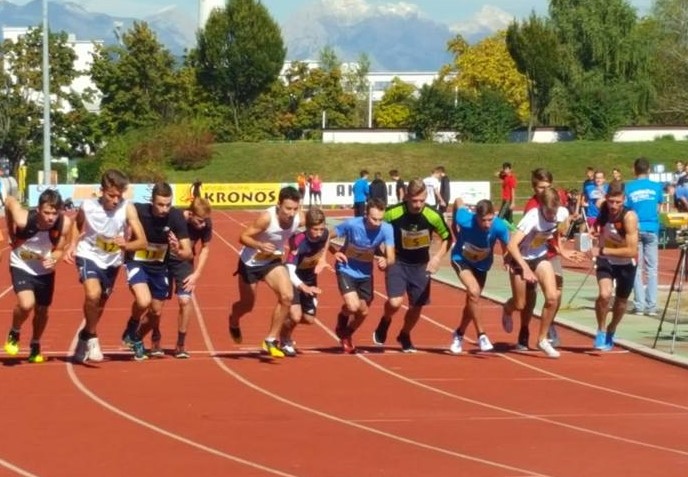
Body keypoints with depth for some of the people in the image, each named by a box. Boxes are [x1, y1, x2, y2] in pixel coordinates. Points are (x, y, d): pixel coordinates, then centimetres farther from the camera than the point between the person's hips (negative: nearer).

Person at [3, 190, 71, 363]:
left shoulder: (64, 223, -25)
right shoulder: (23, 220, -33)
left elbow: (59, 249, -7)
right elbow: (9, 201, -12)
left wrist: (53, 259, -31)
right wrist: (12, 234, -2)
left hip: (45, 270, 3)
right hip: (21, 266, -3)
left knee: (42, 310, 14)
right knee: (26, 304, -25)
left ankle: (35, 347, 41)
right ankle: (14, 334, 7)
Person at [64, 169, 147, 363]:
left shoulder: (127, 208, -26)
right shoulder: (87, 207, -23)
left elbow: (142, 241, -27)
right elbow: (77, 223, 3)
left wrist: (126, 245, -46)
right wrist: (73, 245, -8)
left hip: (112, 261, 2)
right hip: (89, 255, -2)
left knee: (100, 303, 19)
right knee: (93, 294, -27)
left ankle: (85, 337, 46)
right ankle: (91, 337, -4)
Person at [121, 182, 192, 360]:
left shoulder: (176, 217, -22)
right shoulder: (138, 211, -27)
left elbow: (188, 253, -19)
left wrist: (177, 251, -40)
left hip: (159, 267, 3)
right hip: (136, 262, -3)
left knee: (156, 312, 12)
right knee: (143, 301, -27)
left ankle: (136, 339, 43)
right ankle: (131, 329, 5)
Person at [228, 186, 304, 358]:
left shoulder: (300, 219, -20)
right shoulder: (267, 218, -34)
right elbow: (243, 237, -27)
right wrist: (260, 245, -45)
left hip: (273, 261, 3)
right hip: (250, 262, -3)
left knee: (287, 296, -18)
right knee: (247, 304, 14)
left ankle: (271, 340, -4)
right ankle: (233, 322, 52)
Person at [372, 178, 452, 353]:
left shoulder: (433, 217, -19)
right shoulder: (392, 214, -24)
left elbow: (447, 238, -1)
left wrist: (438, 257, -15)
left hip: (421, 265, 2)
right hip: (398, 262, -2)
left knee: (417, 306, 8)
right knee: (395, 302, -20)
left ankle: (405, 336, 39)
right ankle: (384, 322, 16)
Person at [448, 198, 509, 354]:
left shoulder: (499, 226, -32)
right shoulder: (465, 220, -35)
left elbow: (507, 246, -12)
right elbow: (458, 202, -11)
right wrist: (455, 231, -1)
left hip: (482, 264, 3)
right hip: (461, 259, -3)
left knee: (472, 300, 15)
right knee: (474, 292, -27)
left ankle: (459, 334, 41)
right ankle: (481, 335, -16)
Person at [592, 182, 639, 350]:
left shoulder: (629, 217, -30)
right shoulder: (603, 209, -14)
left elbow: (632, 251, -35)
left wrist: (604, 250, -38)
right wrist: (595, 231, -7)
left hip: (626, 264, -2)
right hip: (605, 261, 2)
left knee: (621, 301, 17)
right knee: (604, 294, -24)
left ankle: (611, 331, 47)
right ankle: (601, 330, -1)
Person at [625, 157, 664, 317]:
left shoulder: (628, 188, -2)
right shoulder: (656, 187, 1)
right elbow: (658, 207, 10)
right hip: (652, 229, 0)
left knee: (637, 269, 5)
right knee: (652, 269, 3)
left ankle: (639, 306, 0)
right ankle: (651, 306, -1)